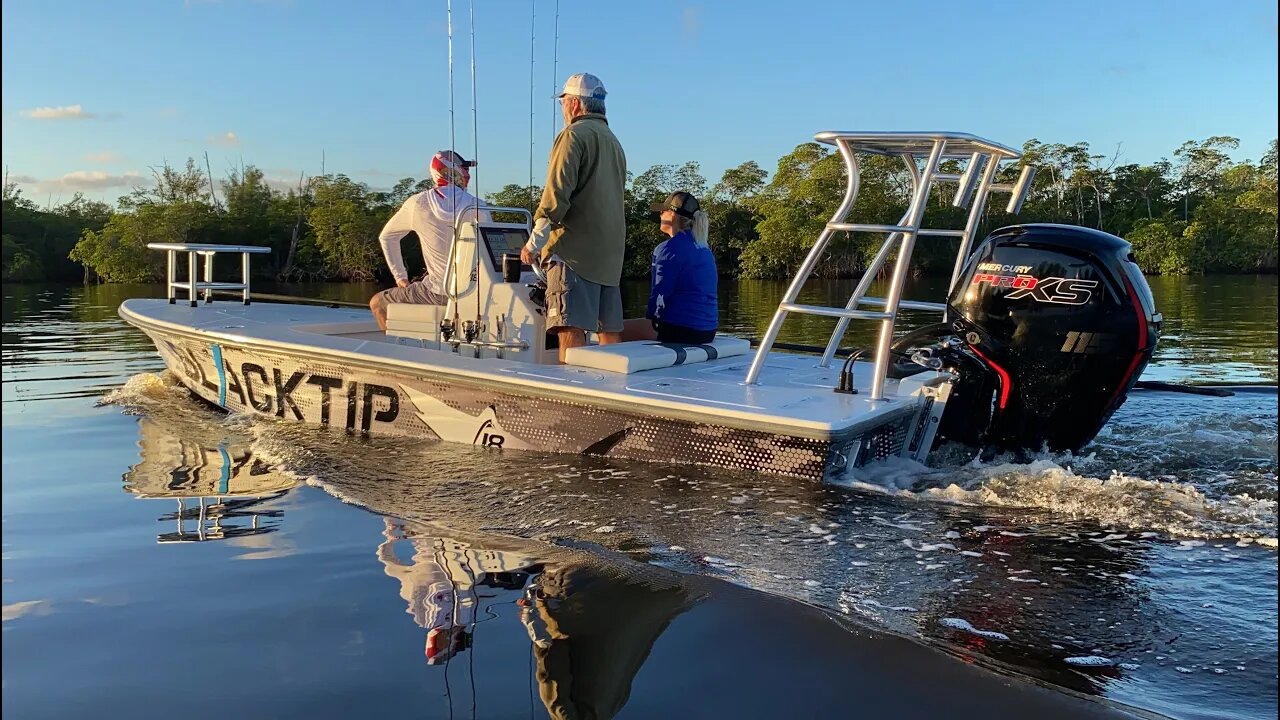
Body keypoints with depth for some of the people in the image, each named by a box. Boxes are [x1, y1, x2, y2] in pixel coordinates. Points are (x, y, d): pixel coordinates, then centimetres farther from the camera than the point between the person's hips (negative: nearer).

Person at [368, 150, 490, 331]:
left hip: (438, 293, -2)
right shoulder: (476, 206, -3)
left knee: (377, 303, 18)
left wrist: (401, 277, 19)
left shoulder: (417, 204, -1)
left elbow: (386, 236, 12)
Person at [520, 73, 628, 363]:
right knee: (610, 329, 9)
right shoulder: (614, 141, 23)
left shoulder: (574, 134, -5)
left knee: (571, 327, -12)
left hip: (574, 250, -8)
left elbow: (556, 195, -14)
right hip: (610, 251, 9)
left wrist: (533, 243, -10)